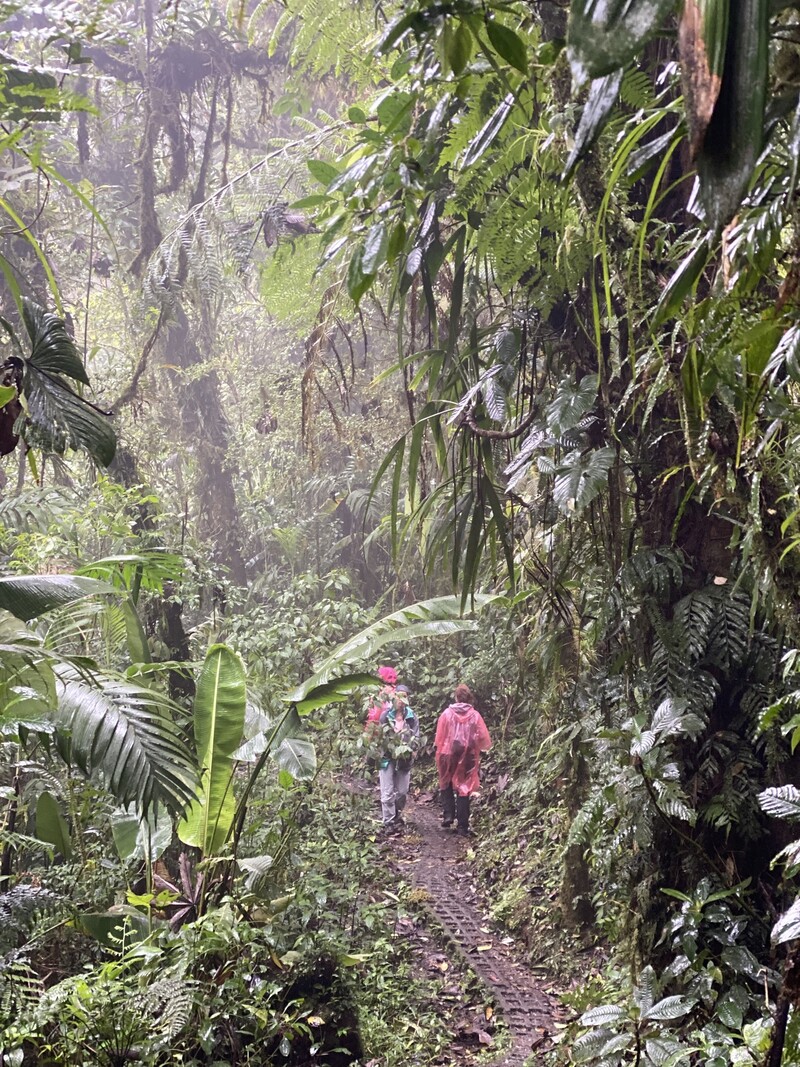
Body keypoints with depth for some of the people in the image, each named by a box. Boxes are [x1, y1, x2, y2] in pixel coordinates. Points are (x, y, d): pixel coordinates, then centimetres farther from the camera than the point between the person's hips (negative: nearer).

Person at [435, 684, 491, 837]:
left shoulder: (447, 713, -6)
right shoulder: (475, 715, -6)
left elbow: (439, 738, -5)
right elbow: (484, 739, -5)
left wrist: (439, 752, 10)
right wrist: (475, 747, 14)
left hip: (448, 755, 0)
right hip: (467, 757, 0)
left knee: (446, 785, 22)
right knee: (464, 788, 8)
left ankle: (448, 815, 9)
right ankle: (462, 825, 8)